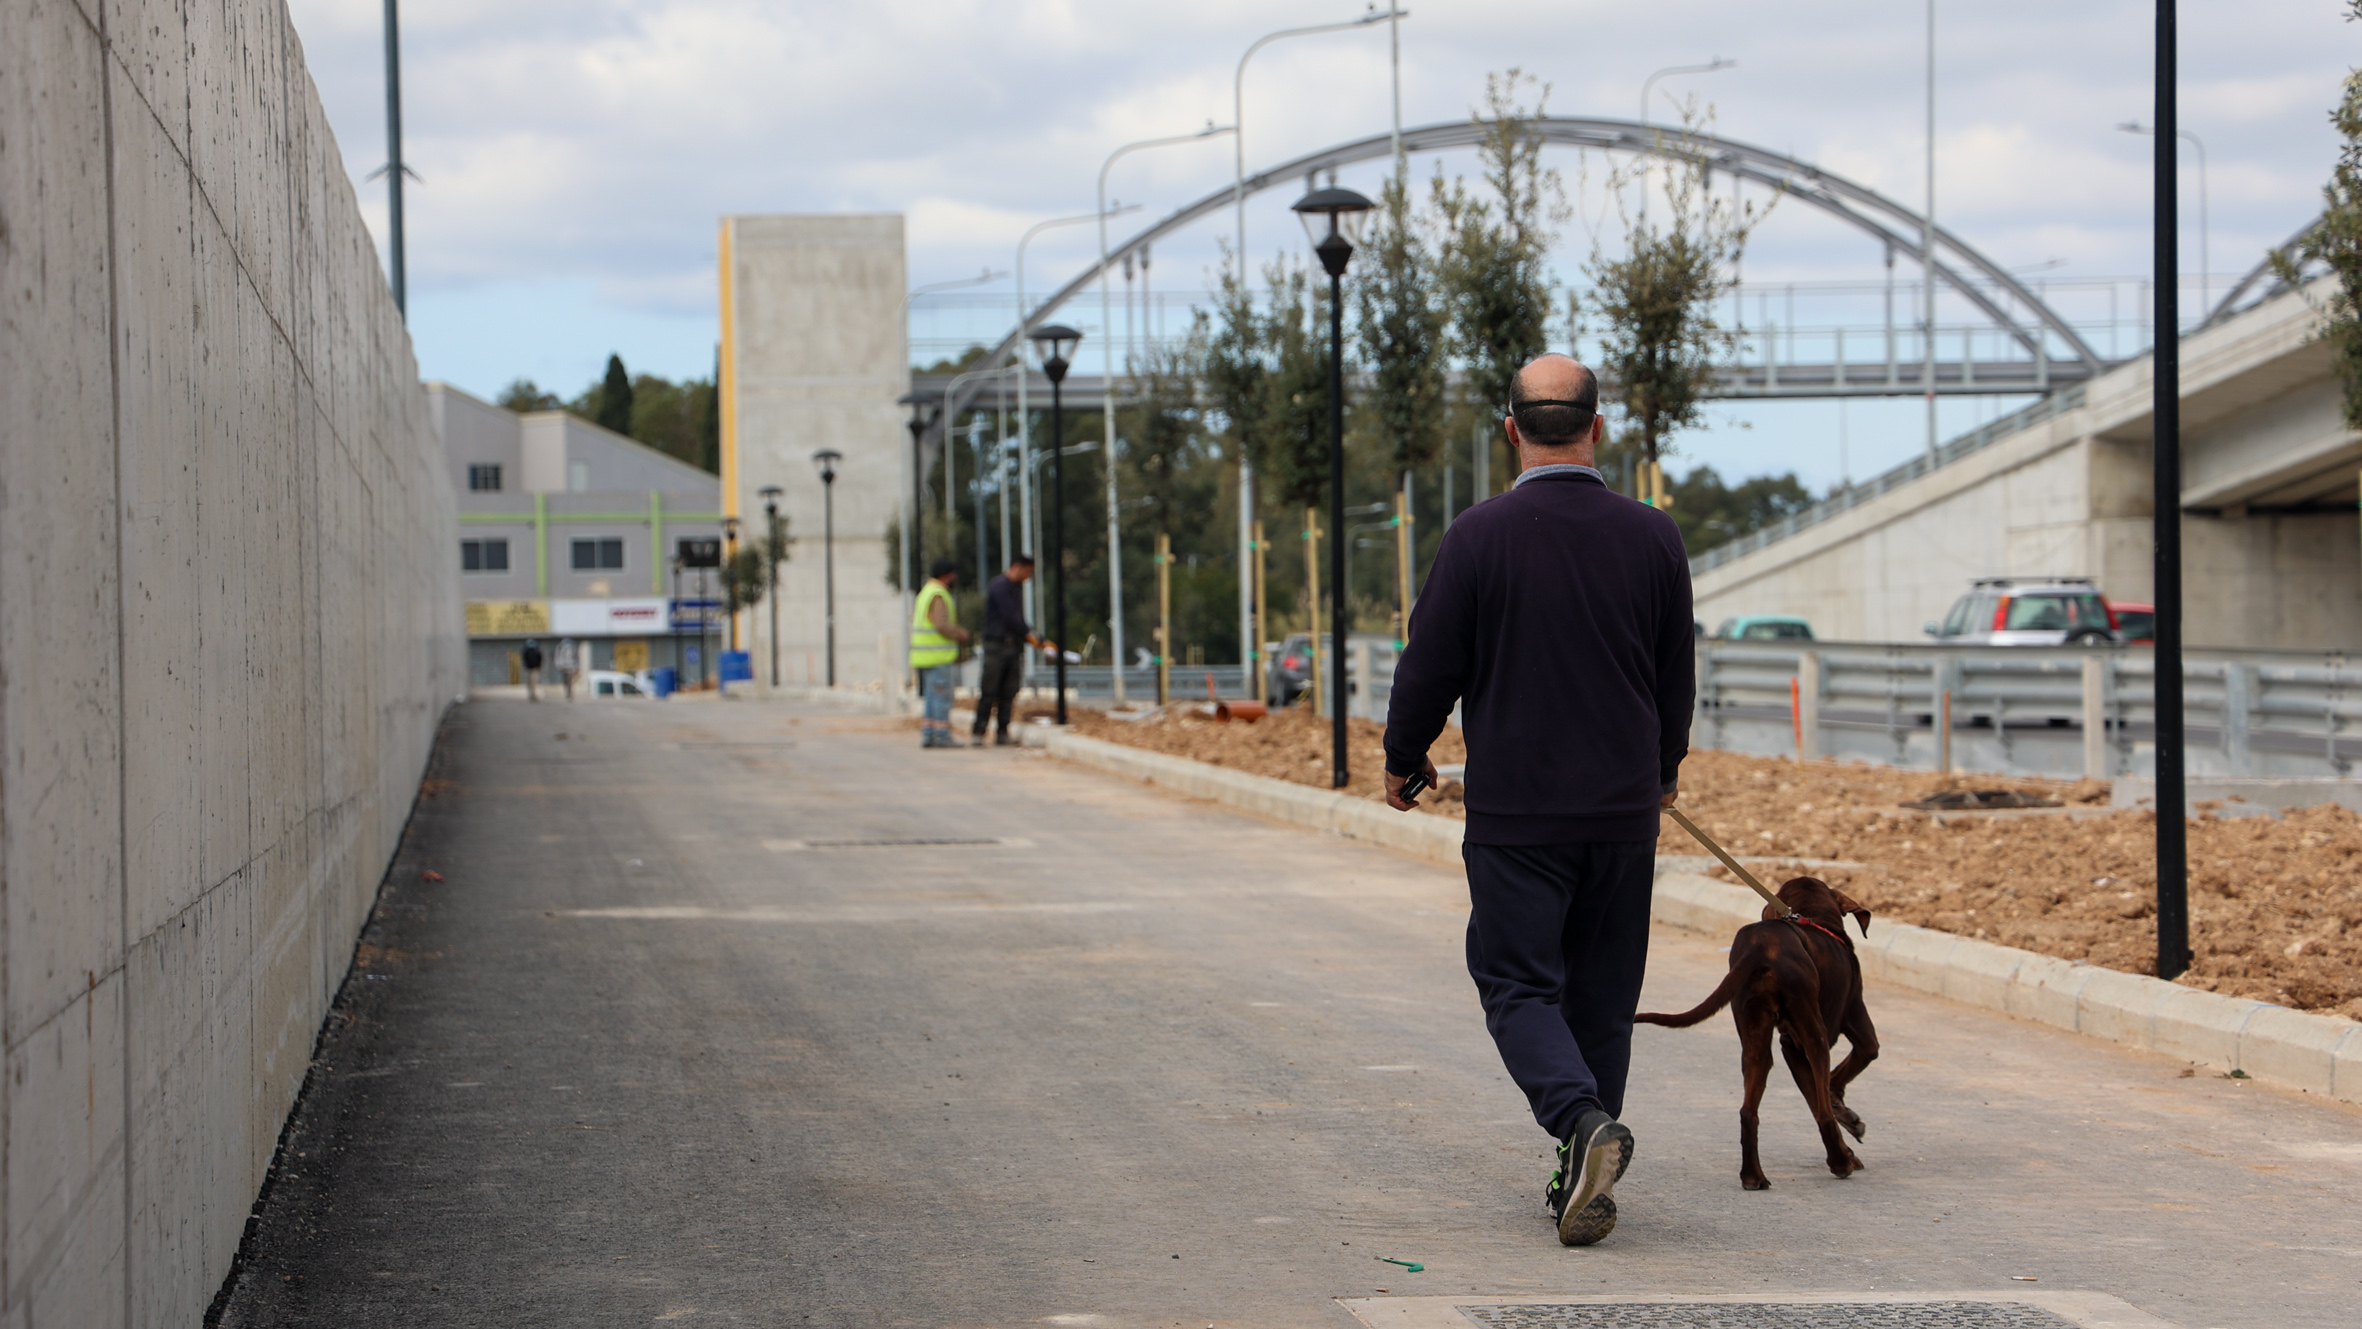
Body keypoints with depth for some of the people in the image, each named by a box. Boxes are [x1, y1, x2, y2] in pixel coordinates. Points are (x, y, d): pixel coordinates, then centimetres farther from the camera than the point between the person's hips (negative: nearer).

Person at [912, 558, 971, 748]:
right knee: (942, 696, -7)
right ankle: (942, 735, -8)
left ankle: (927, 734, 9)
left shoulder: (926, 592, 18)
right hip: (938, 656, -10)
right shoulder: (938, 595, -14)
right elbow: (942, 625, -24)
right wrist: (960, 634, -6)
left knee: (932, 698, 11)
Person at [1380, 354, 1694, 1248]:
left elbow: (1430, 666, -4)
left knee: (1519, 985, 3)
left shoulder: (1481, 535, -9)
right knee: (1603, 997, 12)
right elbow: (1676, 677, 12)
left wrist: (1403, 761, 14)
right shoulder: (1652, 536, 1)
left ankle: (1583, 1120, -22)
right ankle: (1585, 1181, 15)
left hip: (1515, 810, -3)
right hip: (1623, 806, 3)